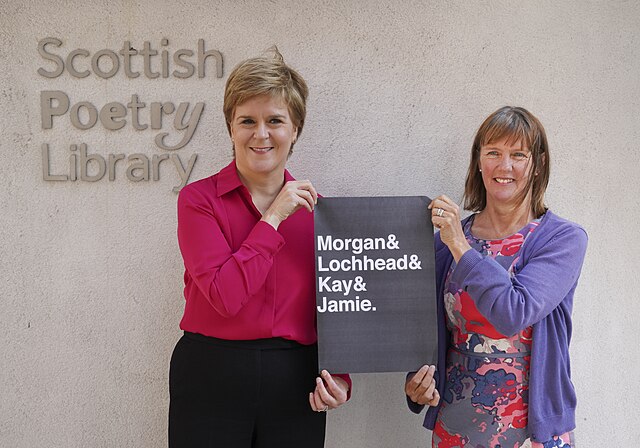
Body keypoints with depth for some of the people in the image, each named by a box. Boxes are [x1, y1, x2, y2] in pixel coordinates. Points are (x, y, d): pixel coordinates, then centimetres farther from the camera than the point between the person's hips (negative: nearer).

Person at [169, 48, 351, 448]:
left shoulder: (314, 207, 5)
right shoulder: (199, 199, -4)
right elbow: (225, 295, -17)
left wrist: (339, 376, -4)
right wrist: (273, 218, -13)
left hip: (295, 383, 3)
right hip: (212, 379, -2)